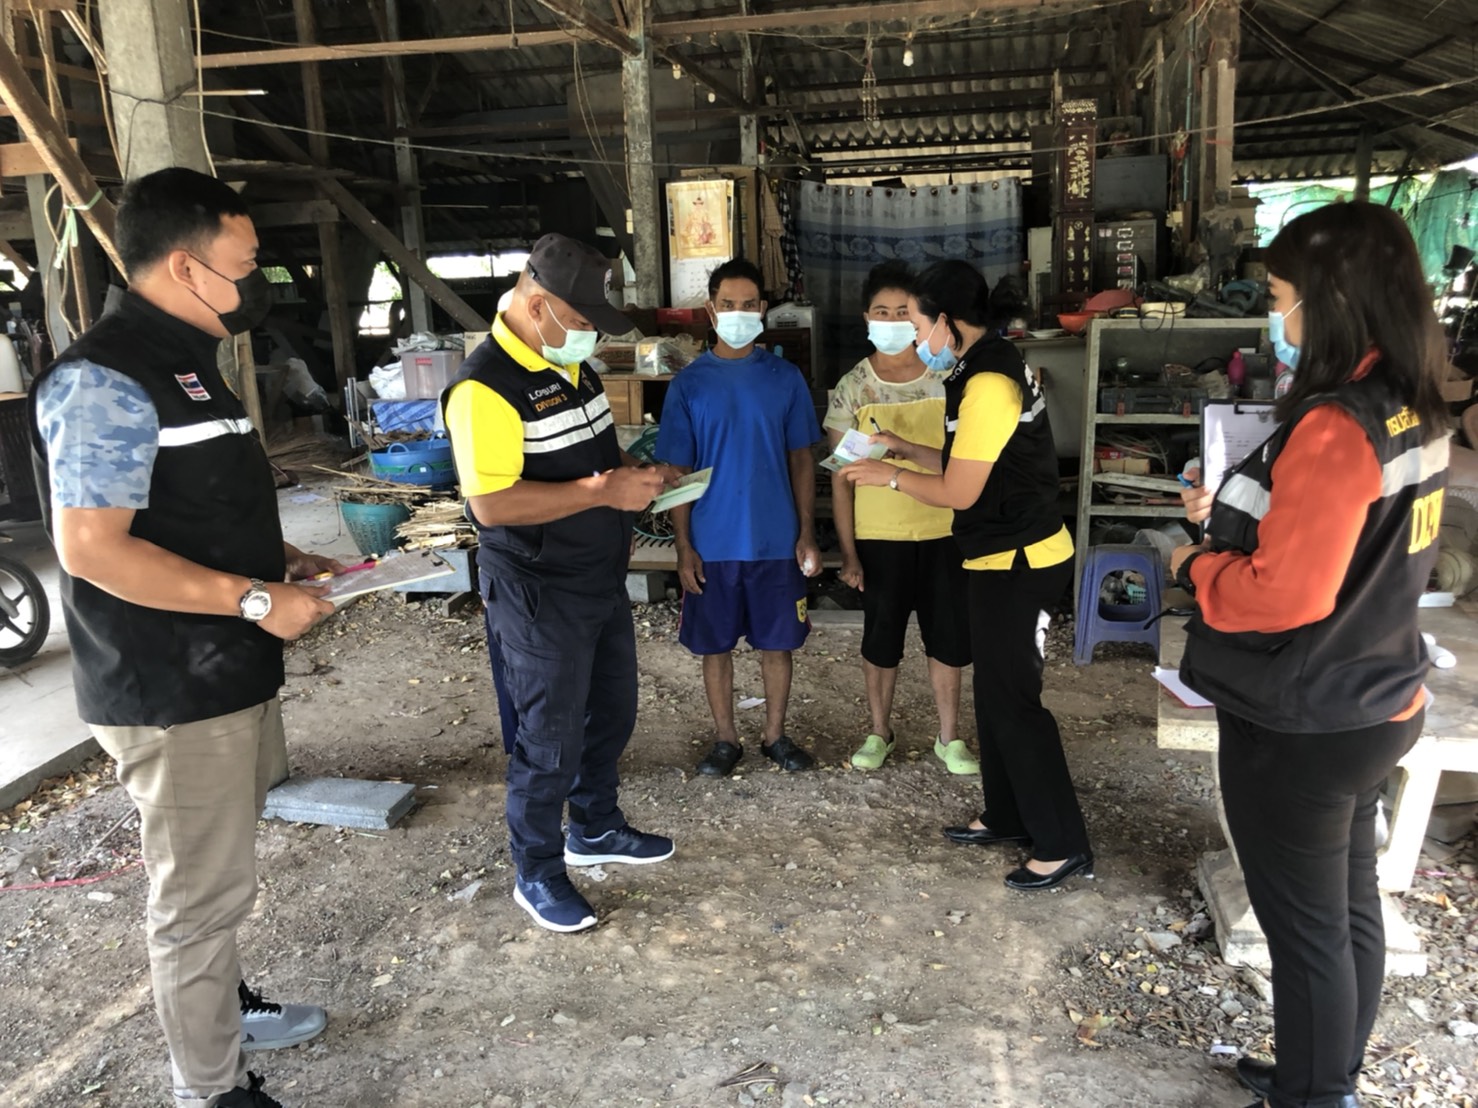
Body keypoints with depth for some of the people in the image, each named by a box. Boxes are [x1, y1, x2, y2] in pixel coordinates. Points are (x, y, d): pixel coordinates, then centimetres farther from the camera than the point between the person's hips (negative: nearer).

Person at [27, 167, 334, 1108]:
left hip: (229, 672, 10)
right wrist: (256, 598, -22)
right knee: (203, 890, 4)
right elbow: (93, 548, -24)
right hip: (174, 692, -10)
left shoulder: (184, 361, 14)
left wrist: (285, 559, 10)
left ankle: (223, 1002, 44)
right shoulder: (106, 379, -19)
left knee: (216, 869, 24)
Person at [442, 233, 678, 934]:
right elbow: (492, 504, -28)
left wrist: (636, 475, 2)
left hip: (602, 581, 9)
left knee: (612, 713, 21)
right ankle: (537, 875, 25)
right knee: (549, 741, 4)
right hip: (538, 596, -9)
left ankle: (595, 830, 43)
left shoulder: (572, 366, 8)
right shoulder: (485, 386, -21)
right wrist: (603, 492, -26)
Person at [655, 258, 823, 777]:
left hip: (776, 540, 1)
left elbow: (801, 459, 4)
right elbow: (677, 471, -1)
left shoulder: (785, 377, 0)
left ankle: (776, 734, 29)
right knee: (715, 645, 10)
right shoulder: (689, 383, -2)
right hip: (713, 543, 0)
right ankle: (726, 738, 27)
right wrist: (684, 547, -6)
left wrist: (807, 533, -2)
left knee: (777, 642, 11)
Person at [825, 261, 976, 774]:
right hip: (880, 536, -1)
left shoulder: (946, 377, -1)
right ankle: (880, 732, 30)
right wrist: (848, 552, -7)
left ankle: (948, 737, 27)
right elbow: (841, 477, -4)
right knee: (881, 638, 11)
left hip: (944, 531, 1)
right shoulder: (853, 387, -4)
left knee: (948, 637, 9)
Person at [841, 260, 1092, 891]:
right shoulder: (992, 367, 11)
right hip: (1006, 559, 10)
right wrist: (905, 450, 14)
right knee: (995, 692, 17)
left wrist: (892, 477, -4)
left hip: (1018, 565, -10)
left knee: (1013, 702, -2)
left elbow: (958, 493, -18)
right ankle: (1006, 817, 31)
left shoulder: (986, 384, -21)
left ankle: (1063, 845, 10)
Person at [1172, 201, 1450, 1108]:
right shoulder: (1412, 412, 4)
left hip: (1301, 726, -9)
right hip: (1372, 703, 10)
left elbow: (1285, 595, -29)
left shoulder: (1334, 428, -26)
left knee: (1305, 927, 8)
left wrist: (1197, 565, -12)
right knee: (1350, 906, 22)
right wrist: (1236, 511, 7)